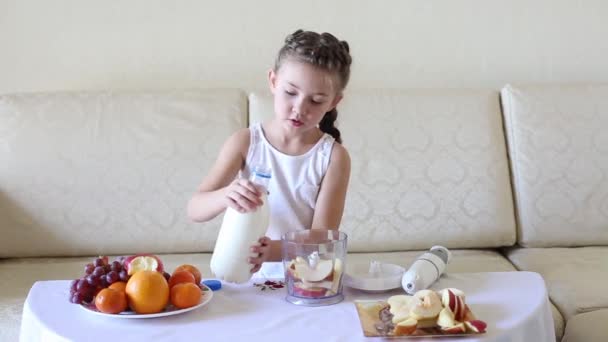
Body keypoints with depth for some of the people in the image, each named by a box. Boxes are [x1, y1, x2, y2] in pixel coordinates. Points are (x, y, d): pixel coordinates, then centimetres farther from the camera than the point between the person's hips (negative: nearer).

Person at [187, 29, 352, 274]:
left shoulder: (334, 156, -4)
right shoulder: (244, 143, 0)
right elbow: (195, 210, -4)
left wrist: (275, 251, -28)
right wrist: (225, 196, -26)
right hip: (246, 276, 0)